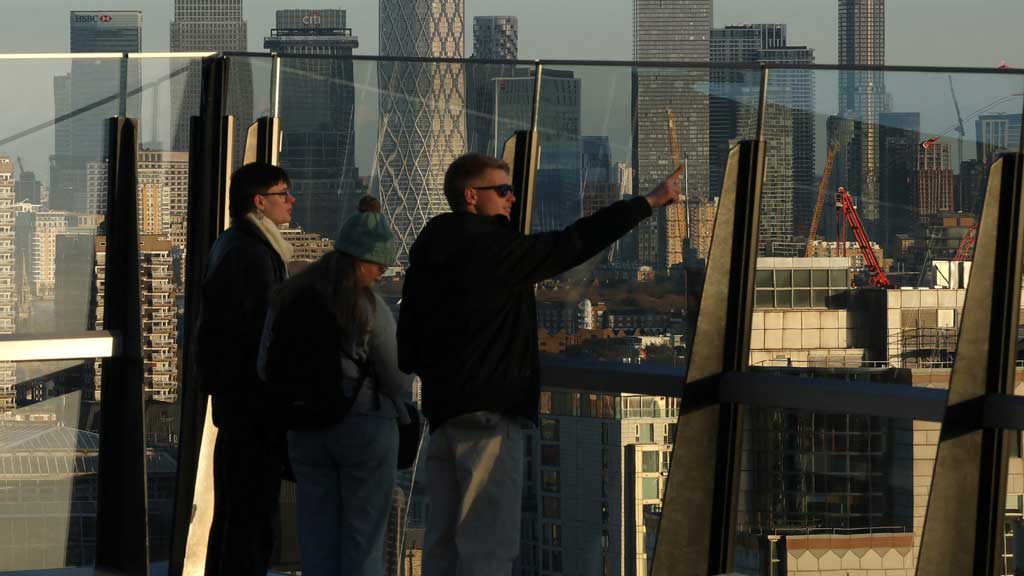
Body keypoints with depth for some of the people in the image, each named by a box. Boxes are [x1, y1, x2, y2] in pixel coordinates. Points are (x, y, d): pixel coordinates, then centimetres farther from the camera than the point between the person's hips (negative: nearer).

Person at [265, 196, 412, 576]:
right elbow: (396, 376, -9)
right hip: (364, 426, -5)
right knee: (363, 531, 4)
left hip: (304, 430, 5)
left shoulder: (286, 298, 1)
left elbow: (266, 367, 4)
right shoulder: (368, 307, -14)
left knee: (317, 528, 12)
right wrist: (399, 405, 12)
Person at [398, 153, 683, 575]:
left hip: (441, 409, 9)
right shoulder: (495, 248, -12)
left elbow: (408, 348, 15)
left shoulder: (427, 258, 12)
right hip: (490, 412, -9)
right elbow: (573, 244, -9)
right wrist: (650, 202, -2)